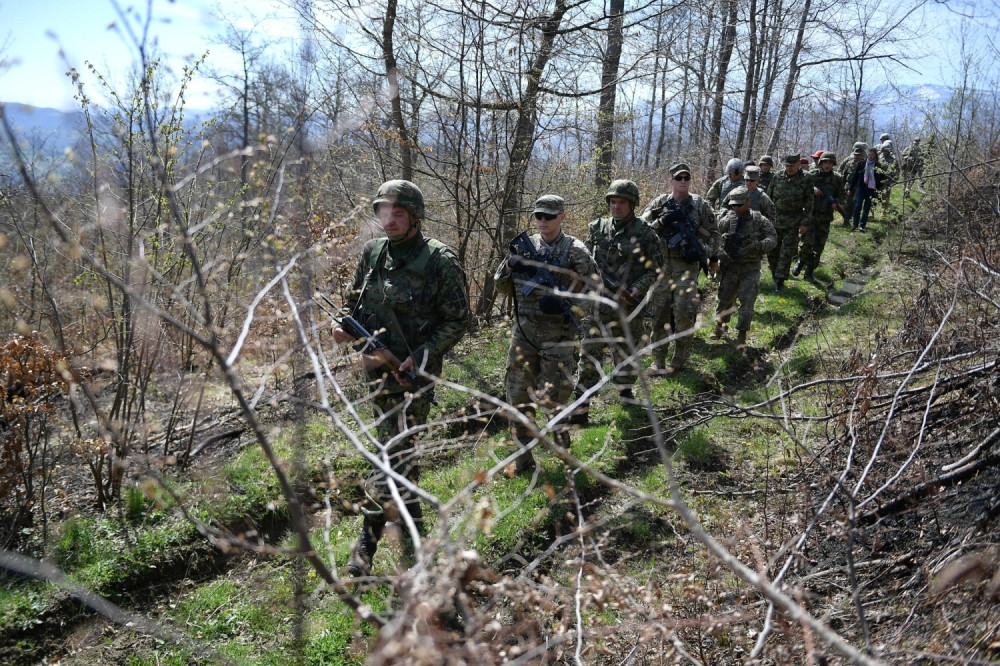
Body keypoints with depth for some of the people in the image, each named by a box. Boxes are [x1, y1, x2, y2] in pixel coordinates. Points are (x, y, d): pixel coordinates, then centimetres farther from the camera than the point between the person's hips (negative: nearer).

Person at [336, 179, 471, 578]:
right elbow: (356, 301, 16)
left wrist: (420, 356, -18)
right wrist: (345, 328, -6)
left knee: (393, 453, -9)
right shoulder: (372, 252, 4)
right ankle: (413, 527, 36)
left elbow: (459, 320, -10)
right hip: (377, 365, 6)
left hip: (415, 369, -6)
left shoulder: (439, 261, -13)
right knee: (398, 448, 18)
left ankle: (368, 541, 2)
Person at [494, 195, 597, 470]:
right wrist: (510, 266, -8)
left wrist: (565, 300, -20)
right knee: (519, 396, 6)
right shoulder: (525, 246, 9)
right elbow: (502, 287, 13)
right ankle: (523, 457, 18)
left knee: (553, 398, -7)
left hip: (558, 335, -4)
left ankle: (563, 446, 24)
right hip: (524, 332, 4)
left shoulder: (575, 250, -2)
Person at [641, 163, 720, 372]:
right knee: (659, 311, 6)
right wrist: (660, 223, -14)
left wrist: (713, 257, 14)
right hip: (661, 263, 2)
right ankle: (658, 359, 16)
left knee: (684, 312, -5)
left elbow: (713, 232, 12)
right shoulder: (659, 203, 4)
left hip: (687, 264, -2)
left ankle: (679, 359, 8)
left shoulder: (700, 205, 3)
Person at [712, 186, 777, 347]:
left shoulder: (759, 220, -4)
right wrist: (720, 252, -17)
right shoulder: (726, 219, -1)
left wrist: (759, 246, -24)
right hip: (729, 266, 2)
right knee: (725, 298, 13)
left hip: (750, 268, -2)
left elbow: (772, 238, -5)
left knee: (747, 301, -7)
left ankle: (741, 334, 5)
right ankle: (721, 324, 37)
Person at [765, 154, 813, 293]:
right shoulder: (778, 177, 2)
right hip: (774, 220, 3)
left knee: (787, 252, -2)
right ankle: (775, 275, 28)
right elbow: (769, 197, 9)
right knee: (772, 250, 10)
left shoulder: (806, 179, -5)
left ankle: (780, 281, 3)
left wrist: (805, 223, -8)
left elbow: (809, 203, -4)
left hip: (793, 224, -3)